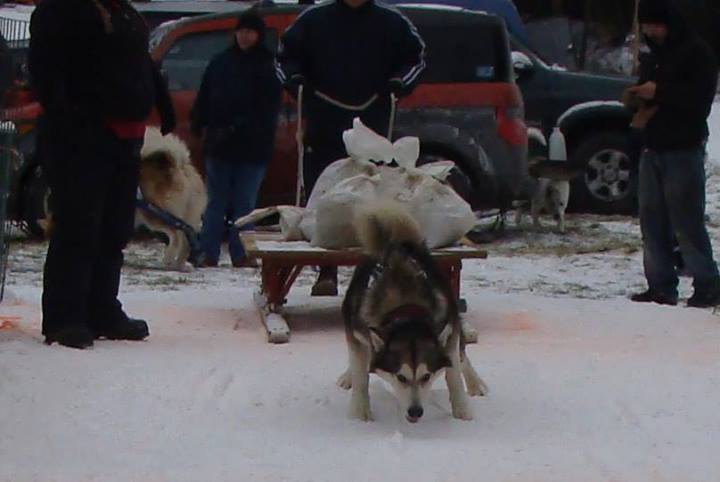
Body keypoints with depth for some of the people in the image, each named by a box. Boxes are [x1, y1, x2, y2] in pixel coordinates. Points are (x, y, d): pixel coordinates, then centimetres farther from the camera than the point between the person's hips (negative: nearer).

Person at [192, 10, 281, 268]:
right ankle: (209, 254, 5)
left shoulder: (267, 67, 0)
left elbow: (267, 111, -6)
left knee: (244, 204, 1)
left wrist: (236, 128, -14)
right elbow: (204, 99, 11)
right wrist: (199, 124, -3)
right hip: (219, 145, 2)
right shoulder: (221, 63, 9)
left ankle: (241, 254, 4)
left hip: (252, 148, -2)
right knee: (217, 202, 5)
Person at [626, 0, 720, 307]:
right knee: (652, 221, 4)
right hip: (653, 150, 8)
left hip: (684, 151, -8)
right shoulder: (652, 58, 19)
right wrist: (639, 101, 4)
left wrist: (659, 93, -17)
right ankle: (661, 287, 8)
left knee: (687, 222, -10)